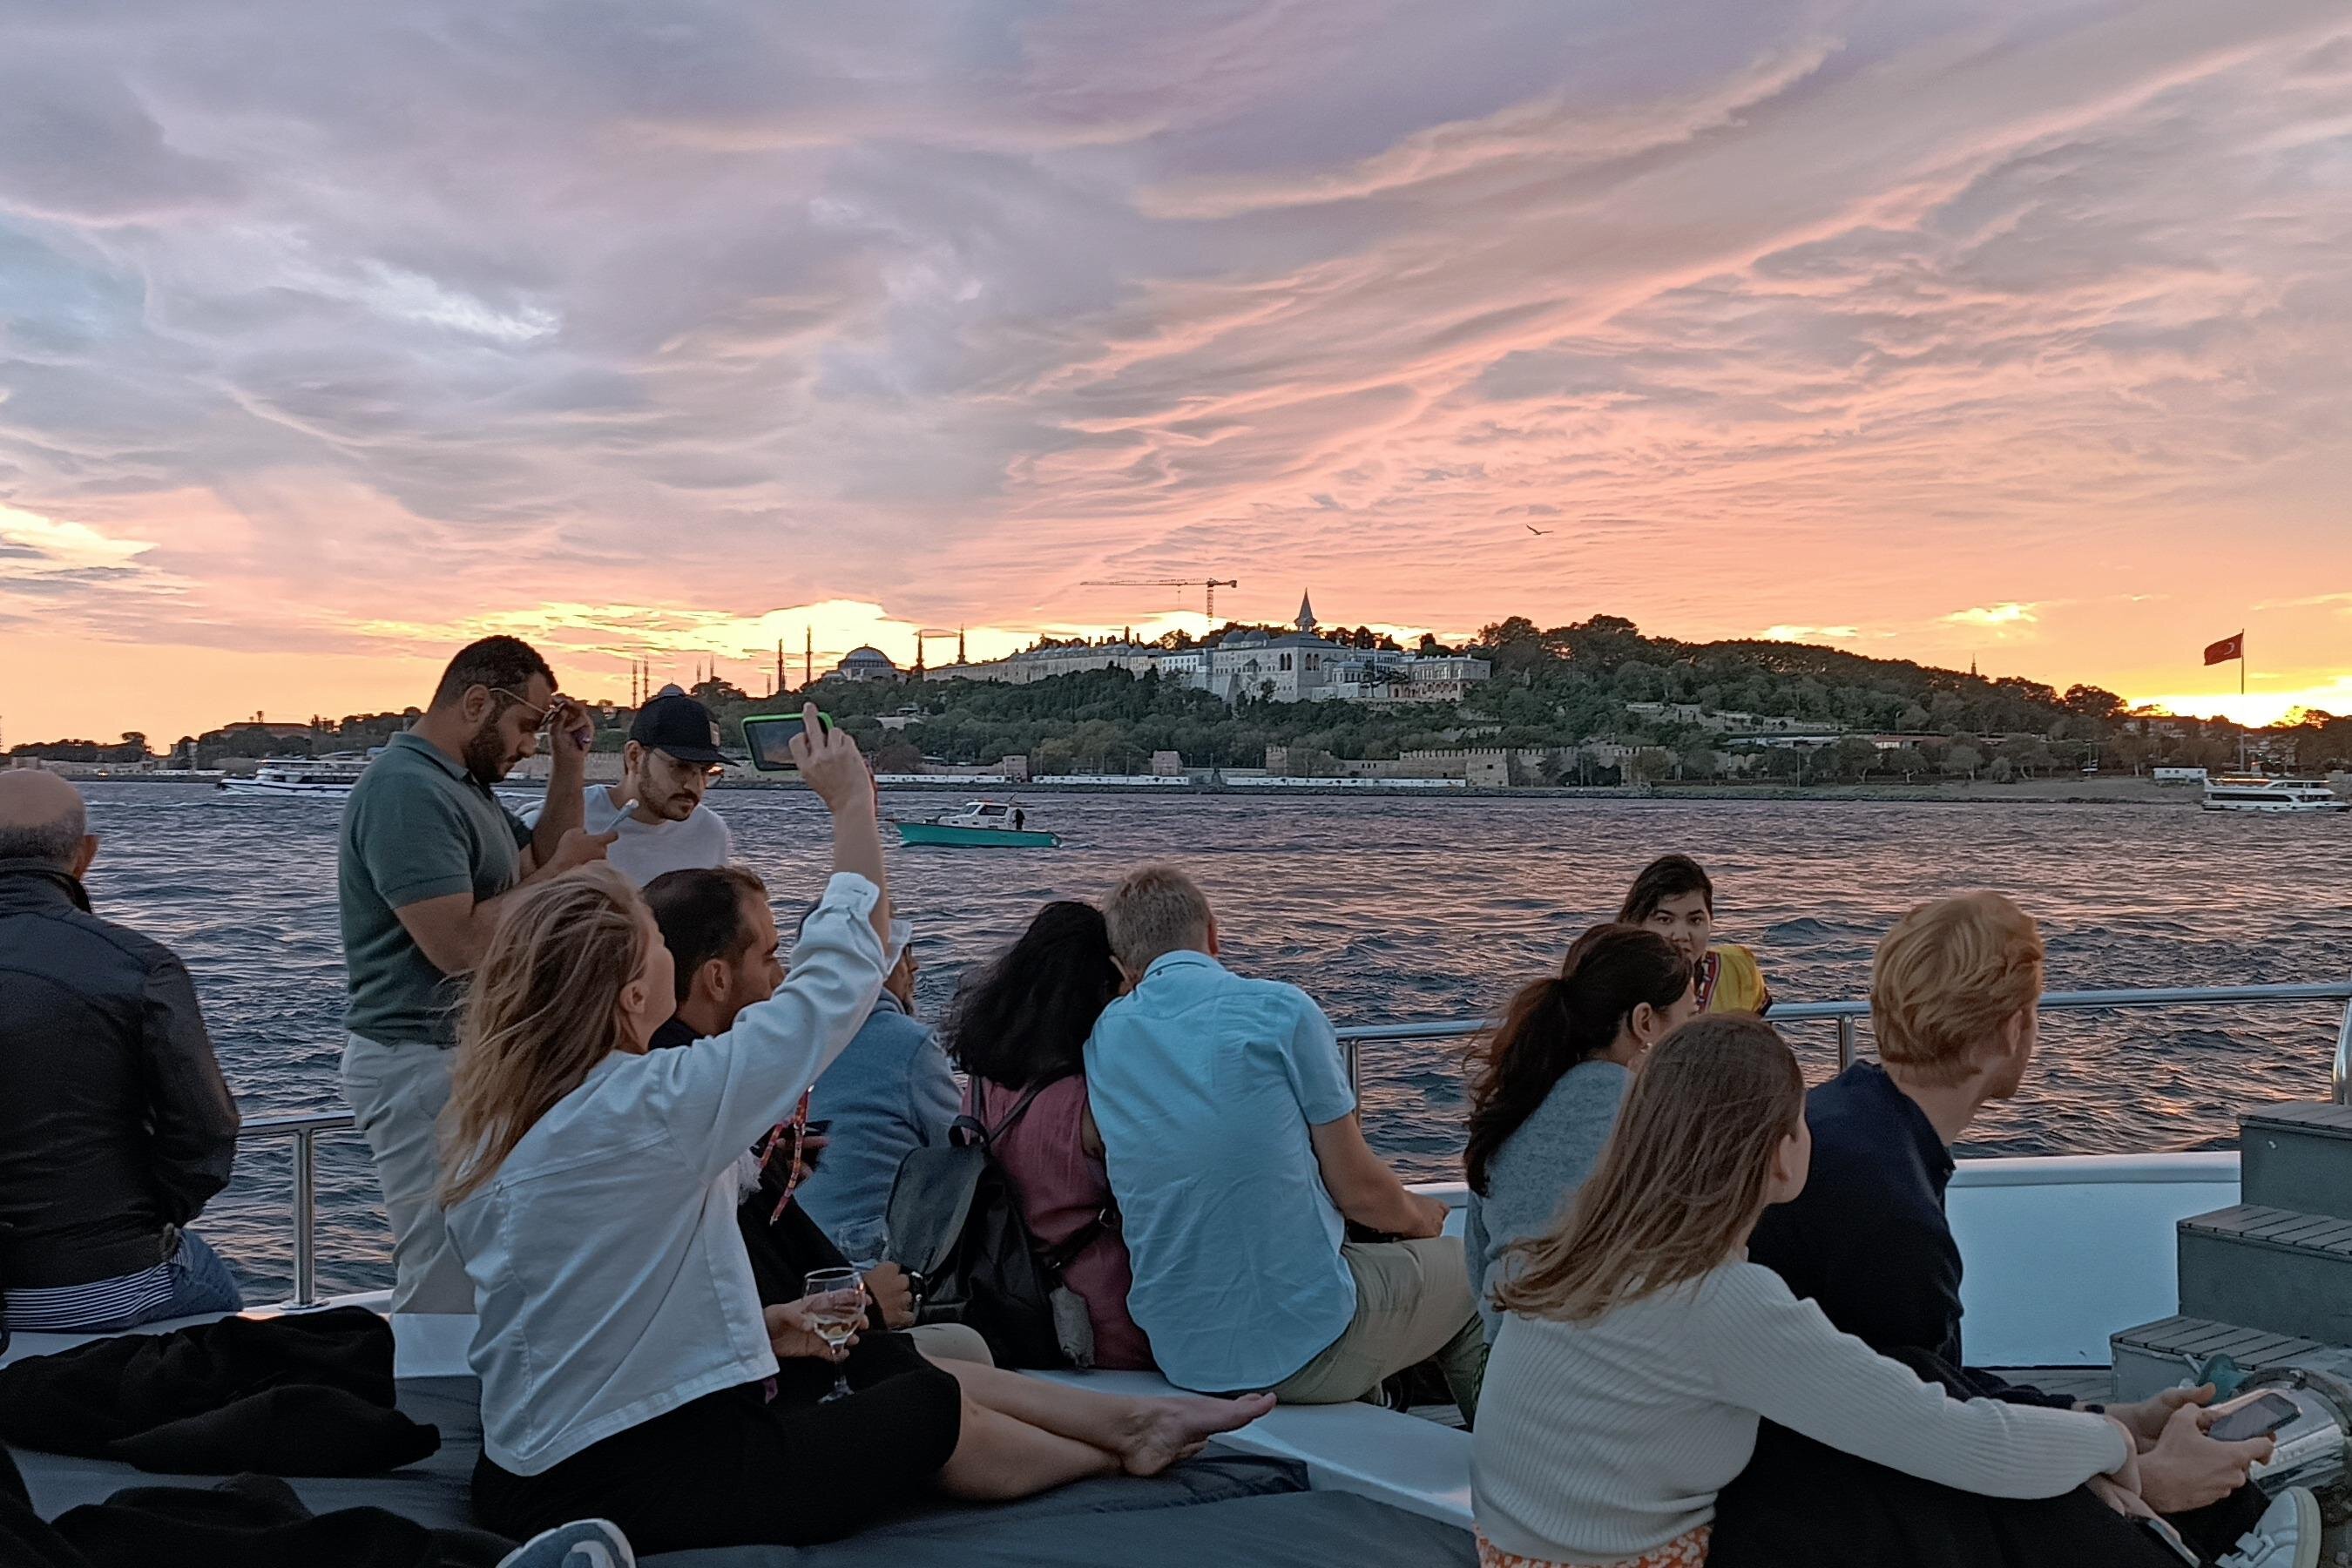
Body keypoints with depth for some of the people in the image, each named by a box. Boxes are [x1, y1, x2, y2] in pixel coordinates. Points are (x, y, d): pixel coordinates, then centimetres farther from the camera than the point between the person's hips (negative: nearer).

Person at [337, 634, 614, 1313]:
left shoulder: (463, 786, 14)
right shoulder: (407, 789, -18)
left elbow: (537, 863, 19)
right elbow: (458, 944, -25)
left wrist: (569, 766, 9)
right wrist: (561, 874, -15)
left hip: (467, 1056, 10)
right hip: (420, 1061, -10)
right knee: (445, 1289, -5)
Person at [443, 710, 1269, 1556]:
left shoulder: (487, 1135, 0)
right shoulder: (649, 1107, -27)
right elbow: (843, 971, -19)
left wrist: (752, 1326, 9)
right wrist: (852, 801, -7)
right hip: (646, 1491, -8)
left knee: (892, 1368, 17)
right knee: (932, 1408, 13)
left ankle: (1129, 1417, 29)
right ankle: (1122, 1449, 37)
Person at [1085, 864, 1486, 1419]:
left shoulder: (1102, 1036, 3)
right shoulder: (1283, 1008, -11)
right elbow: (1358, 1189, -7)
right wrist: (1417, 1215, 14)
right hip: (1303, 1350, -5)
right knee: (1464, 1267, 23)